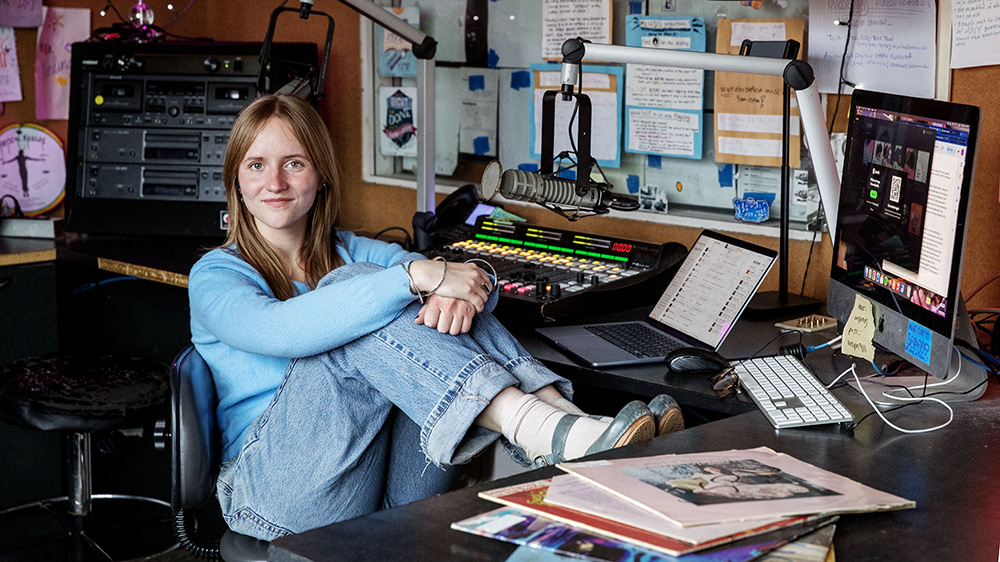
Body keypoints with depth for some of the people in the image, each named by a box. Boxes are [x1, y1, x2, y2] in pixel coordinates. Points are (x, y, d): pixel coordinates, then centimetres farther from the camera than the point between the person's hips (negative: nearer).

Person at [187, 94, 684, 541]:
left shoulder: (346, 252, 19)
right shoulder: (215, 275, 5)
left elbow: (472, 282, 1)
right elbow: (278, 330, -21)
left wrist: (458, 291, -24)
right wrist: (416, 276, -28)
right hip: (281, 492, -4)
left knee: (445, 306, -14)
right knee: (354, 290, -25)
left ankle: (565, 418, -34)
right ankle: (545, 433, -42)